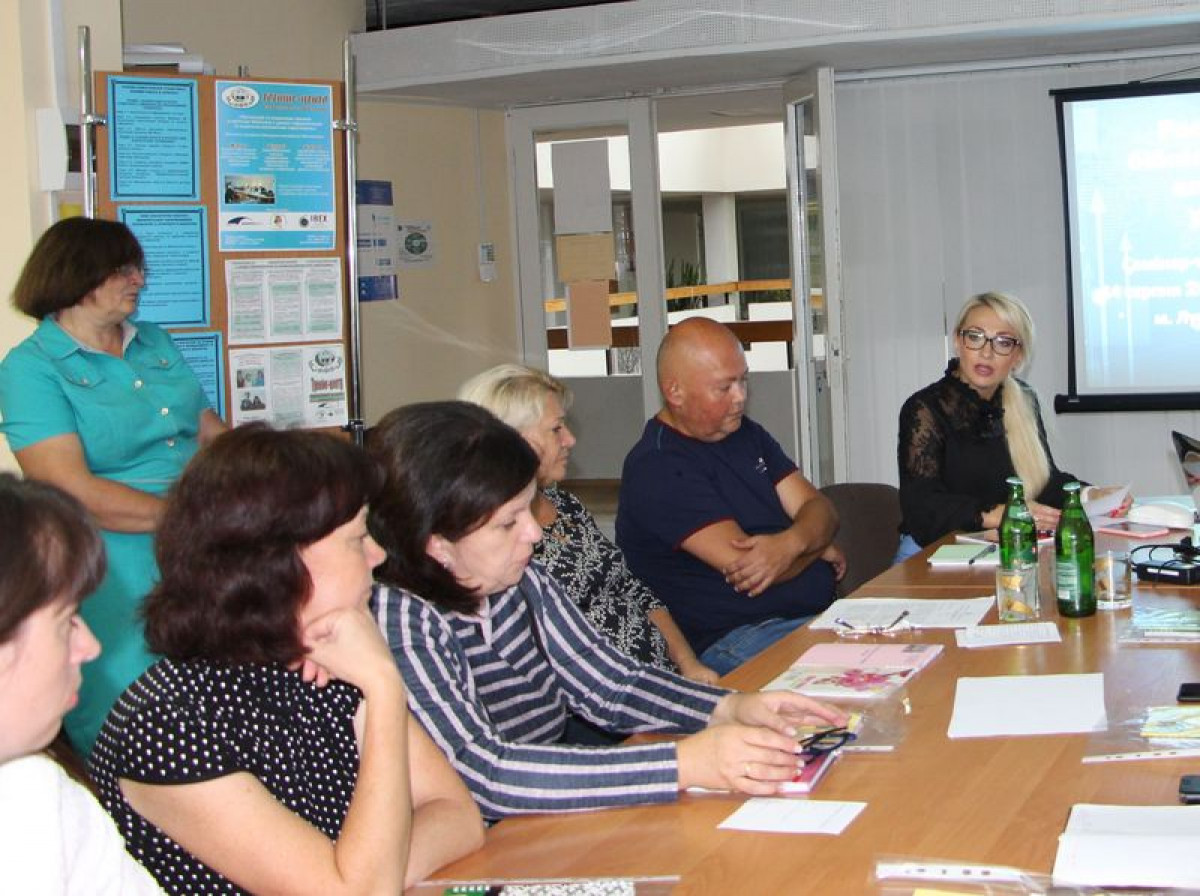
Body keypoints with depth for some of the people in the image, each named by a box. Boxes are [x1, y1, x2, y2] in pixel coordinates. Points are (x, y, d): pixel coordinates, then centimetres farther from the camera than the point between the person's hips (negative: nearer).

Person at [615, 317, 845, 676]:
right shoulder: (656, 468, -13)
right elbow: (741, 564, -19)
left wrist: (790, 544, -15)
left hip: (817, 614, 9)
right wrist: (818, 548, -1)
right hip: (731, 642, -9)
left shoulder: (745, 434, 17)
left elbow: (819, 508, 10)